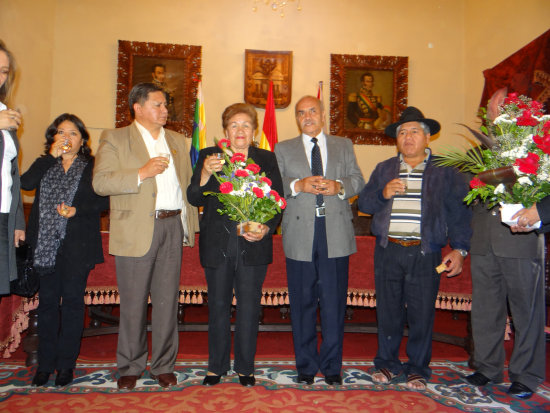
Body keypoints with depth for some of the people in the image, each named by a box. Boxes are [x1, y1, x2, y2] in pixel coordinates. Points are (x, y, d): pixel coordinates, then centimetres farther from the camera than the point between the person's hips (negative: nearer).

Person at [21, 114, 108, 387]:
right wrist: (51, 156, -7)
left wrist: (77, 209, -15)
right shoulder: (45, 165, 14)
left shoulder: (92, 167, 5)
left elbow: (104, 201, -2)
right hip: (46, 244, 3)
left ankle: (66, 364, 15)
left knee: (72, 301, 3)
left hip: (77, 246, -3)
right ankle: (45, 363, 20)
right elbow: (26, 183, -5)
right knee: (47, 301, 8)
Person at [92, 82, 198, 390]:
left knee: (168, 301, 8)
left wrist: (190, 225, 10)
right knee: (133, 304, 6)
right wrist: (142, 173, -17)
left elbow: (188, 184, 17)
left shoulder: (178, 141, 17)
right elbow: (100, 183, -8)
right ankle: (130, 367, 24)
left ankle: (164, 365, 23)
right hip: (135, 231, -3)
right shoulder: (115, 139, 3)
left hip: (173, 226, 4)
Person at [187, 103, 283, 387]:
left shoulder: (267, 159, 5)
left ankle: (245, 367, 25)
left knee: (249, 308, 7)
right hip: (217, 246, 1)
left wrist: (266, 228, -13)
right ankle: (216, 366, 29)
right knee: (218, 307, 12)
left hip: (253, 246, 0)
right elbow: (194, 199, -2)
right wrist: (205, 175, -20)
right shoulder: (208, 157, 4)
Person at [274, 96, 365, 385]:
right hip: (300, 234, 0)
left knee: (334, 302, 4)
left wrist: (338, 186, -12)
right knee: (302, 303, 7)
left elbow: (358, 181, 8)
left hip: (336, 233, 1)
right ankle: (306, 365, 22)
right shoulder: (283, 149, 12)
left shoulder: (344, 146, 15)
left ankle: (332, 365, 20)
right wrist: (299, 185, -14)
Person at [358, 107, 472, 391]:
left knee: (422, 313, 5)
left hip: (425, 253, -2)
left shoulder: (445, 171, 5)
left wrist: (459, 249, -8)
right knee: (388, 310, 10)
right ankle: (387, 363, 28)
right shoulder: (383, 170, 14)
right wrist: (383, 193, -8)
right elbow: (364, 203, 12)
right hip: (387, 251, 3)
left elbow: (459, 213, 1)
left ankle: (418, 369, 24)